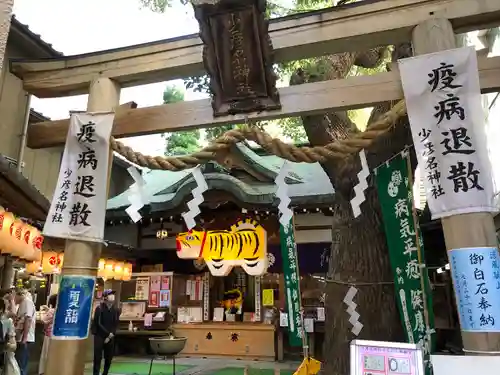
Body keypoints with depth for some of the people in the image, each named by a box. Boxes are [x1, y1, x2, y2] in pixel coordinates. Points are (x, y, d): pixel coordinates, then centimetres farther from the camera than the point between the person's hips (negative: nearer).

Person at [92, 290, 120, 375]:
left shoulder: (116, 310, 2)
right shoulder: (99, 308, -8)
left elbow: (116, 324, 3)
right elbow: (98, 323, -11)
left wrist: (110, 336, -8)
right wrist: (108, 333, -14)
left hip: (110, 337, 4)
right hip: (99, 336, -3)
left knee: (109, 358, 6)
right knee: (98, 357, -5)